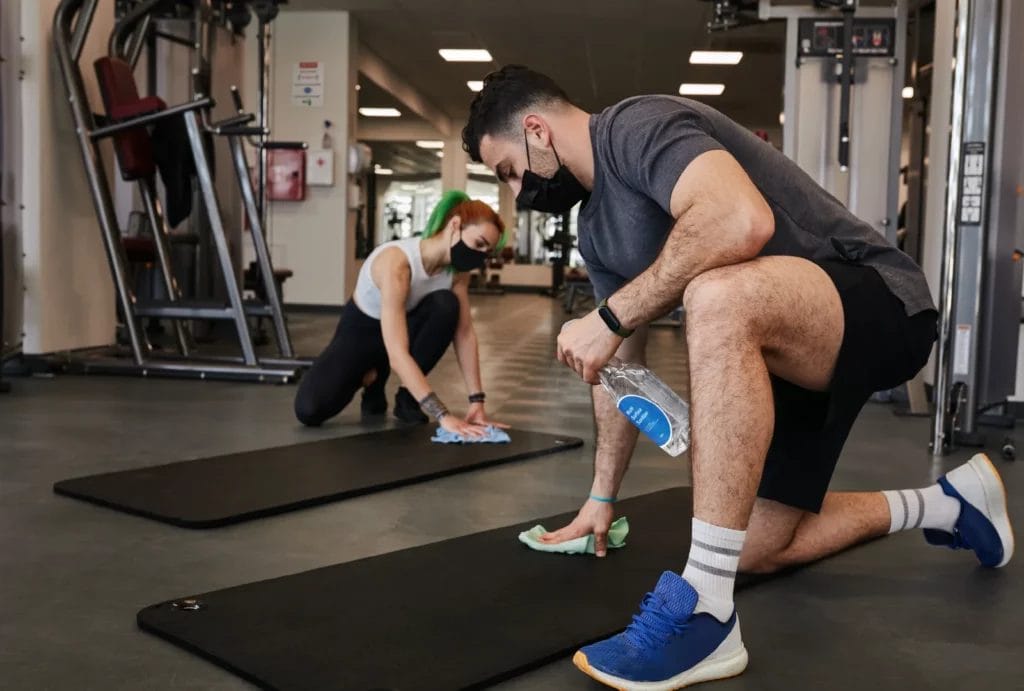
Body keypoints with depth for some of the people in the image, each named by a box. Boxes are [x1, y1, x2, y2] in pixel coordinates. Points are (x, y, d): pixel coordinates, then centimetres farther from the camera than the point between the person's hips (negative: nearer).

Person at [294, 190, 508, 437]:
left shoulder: (458, 268, -19)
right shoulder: (396, 262, -39)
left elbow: (465, 333, -14)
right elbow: (397, 354, -45)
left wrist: (477, 401, -22)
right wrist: (443, 415, -50)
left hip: (408, 325, 4)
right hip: (361, 330, -4)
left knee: (446, 305, -30)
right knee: (309, 410, -25)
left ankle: (407, 396, -11)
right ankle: (370, 378, 8)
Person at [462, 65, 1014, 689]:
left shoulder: (636, 125, -16)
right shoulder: (597, 231, 12)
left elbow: (742, 220, -36)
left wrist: (610, 315, -27)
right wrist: (602, 499, 18)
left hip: (882, 303, -10)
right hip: (783, 348, 10)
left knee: (718, 296, -40)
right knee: (759, 550, 10)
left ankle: (703, 611, -32)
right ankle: (946, 503, 30)